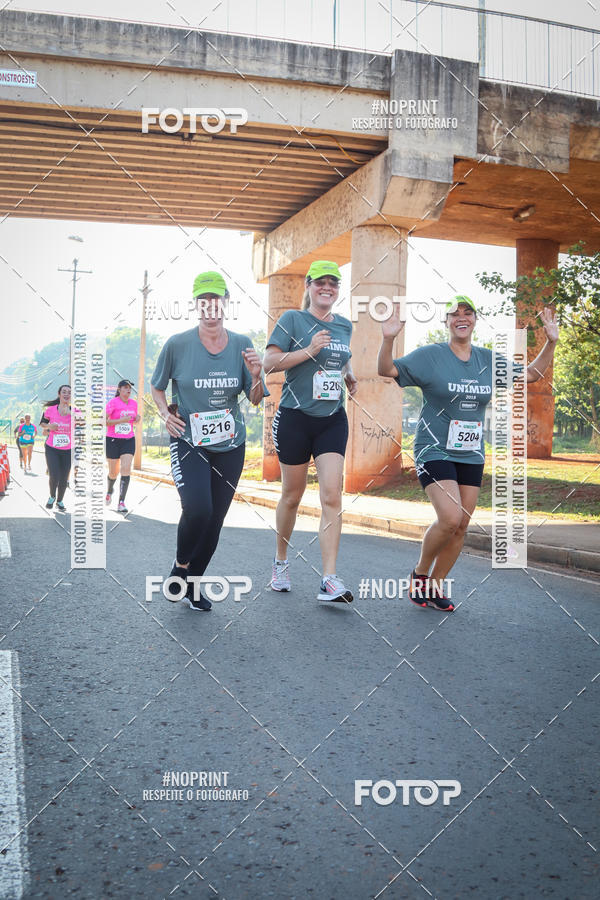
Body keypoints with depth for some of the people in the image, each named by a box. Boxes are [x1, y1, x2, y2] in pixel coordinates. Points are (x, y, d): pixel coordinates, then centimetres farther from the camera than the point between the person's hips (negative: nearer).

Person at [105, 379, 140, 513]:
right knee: (113, 472, 8)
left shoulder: (134, 403, 8)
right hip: (112, 440, -3)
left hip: (128, 441, 3)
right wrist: (121, 420, -22)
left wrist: (137, 419, 0)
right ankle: (110, 490, 43)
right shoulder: (113, 402, -9)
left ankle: (121, 502, -13)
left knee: (126, 469, -14)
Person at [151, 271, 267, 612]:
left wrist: (256, 376, -17)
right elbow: (157, 387, 9)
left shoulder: (242, 345, 1)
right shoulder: (177, 344, -6)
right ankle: (180, 566, 8)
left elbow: (256, 399, 3)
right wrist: (166, 412, -9)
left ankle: (194, 583, 28)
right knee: (197, 509, -23)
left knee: (215, 520, 7)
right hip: (188, 441, -3)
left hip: (230, 445, 3)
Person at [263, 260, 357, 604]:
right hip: (296, 417, -3)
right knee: (292, 496, 8)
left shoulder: (344, 325, 13)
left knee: (332, 495, -9)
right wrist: (309, 350, -19)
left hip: (333, 420, 4)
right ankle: (281, 561, 31)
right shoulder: (292, 319, -2)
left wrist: (350, 375, 11)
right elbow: (270, 362, -10)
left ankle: (330, 581, -10)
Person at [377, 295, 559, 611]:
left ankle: (435, 587, 19)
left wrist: (551, 342, 7)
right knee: (450, 518, -20)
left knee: (461, 526, 4)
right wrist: (388, 339, -27)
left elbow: (531, 374, 19)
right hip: (434, 451, -5)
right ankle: (419, 573, 6)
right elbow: (387, 370, -10)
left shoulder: (489, 359, 9)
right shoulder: (430, 355, -5)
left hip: (471, 455, 5)